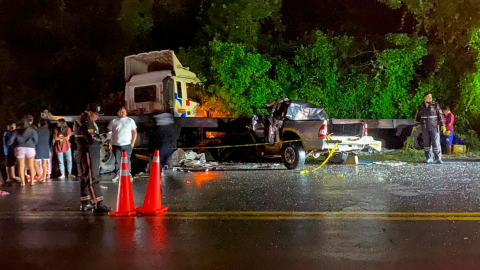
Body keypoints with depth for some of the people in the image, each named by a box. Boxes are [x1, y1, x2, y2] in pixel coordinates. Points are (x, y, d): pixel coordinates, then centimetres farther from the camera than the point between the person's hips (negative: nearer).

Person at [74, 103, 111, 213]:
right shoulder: (85, 122, -17)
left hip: (86, 153, 11)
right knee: (92, 179, -12)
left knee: (85, 178, 17)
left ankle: (84, 203, 26)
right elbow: (91, 139, -25)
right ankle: (98, 205, -13)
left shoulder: (84, 120, 17)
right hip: (88, 154, -11)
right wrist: (100, 139, -7)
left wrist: (97, 137, 0)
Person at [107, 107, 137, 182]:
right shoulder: (113, 121, 11)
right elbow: (109, 132, 12)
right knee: (117, 160, 4)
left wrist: (133, 142, -4)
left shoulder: (130, 121, 8)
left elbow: (134, 132, 6)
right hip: (116, 145, 1)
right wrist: (109, 142, 2)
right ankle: (117, 175, 14)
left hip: (127, 145, -1)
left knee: (127, 160, 0)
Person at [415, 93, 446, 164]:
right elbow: (417, 117, 13)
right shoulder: (421, 107, 4)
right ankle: (428, 159, 12)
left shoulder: (435, 106, -1)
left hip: (434, 127, -2)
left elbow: (440, 115, 1)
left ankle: (438, 159, -6)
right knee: (427, 144, 4)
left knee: (436, 143, -8)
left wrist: (443, 125, -4)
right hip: (425, 128, 2)